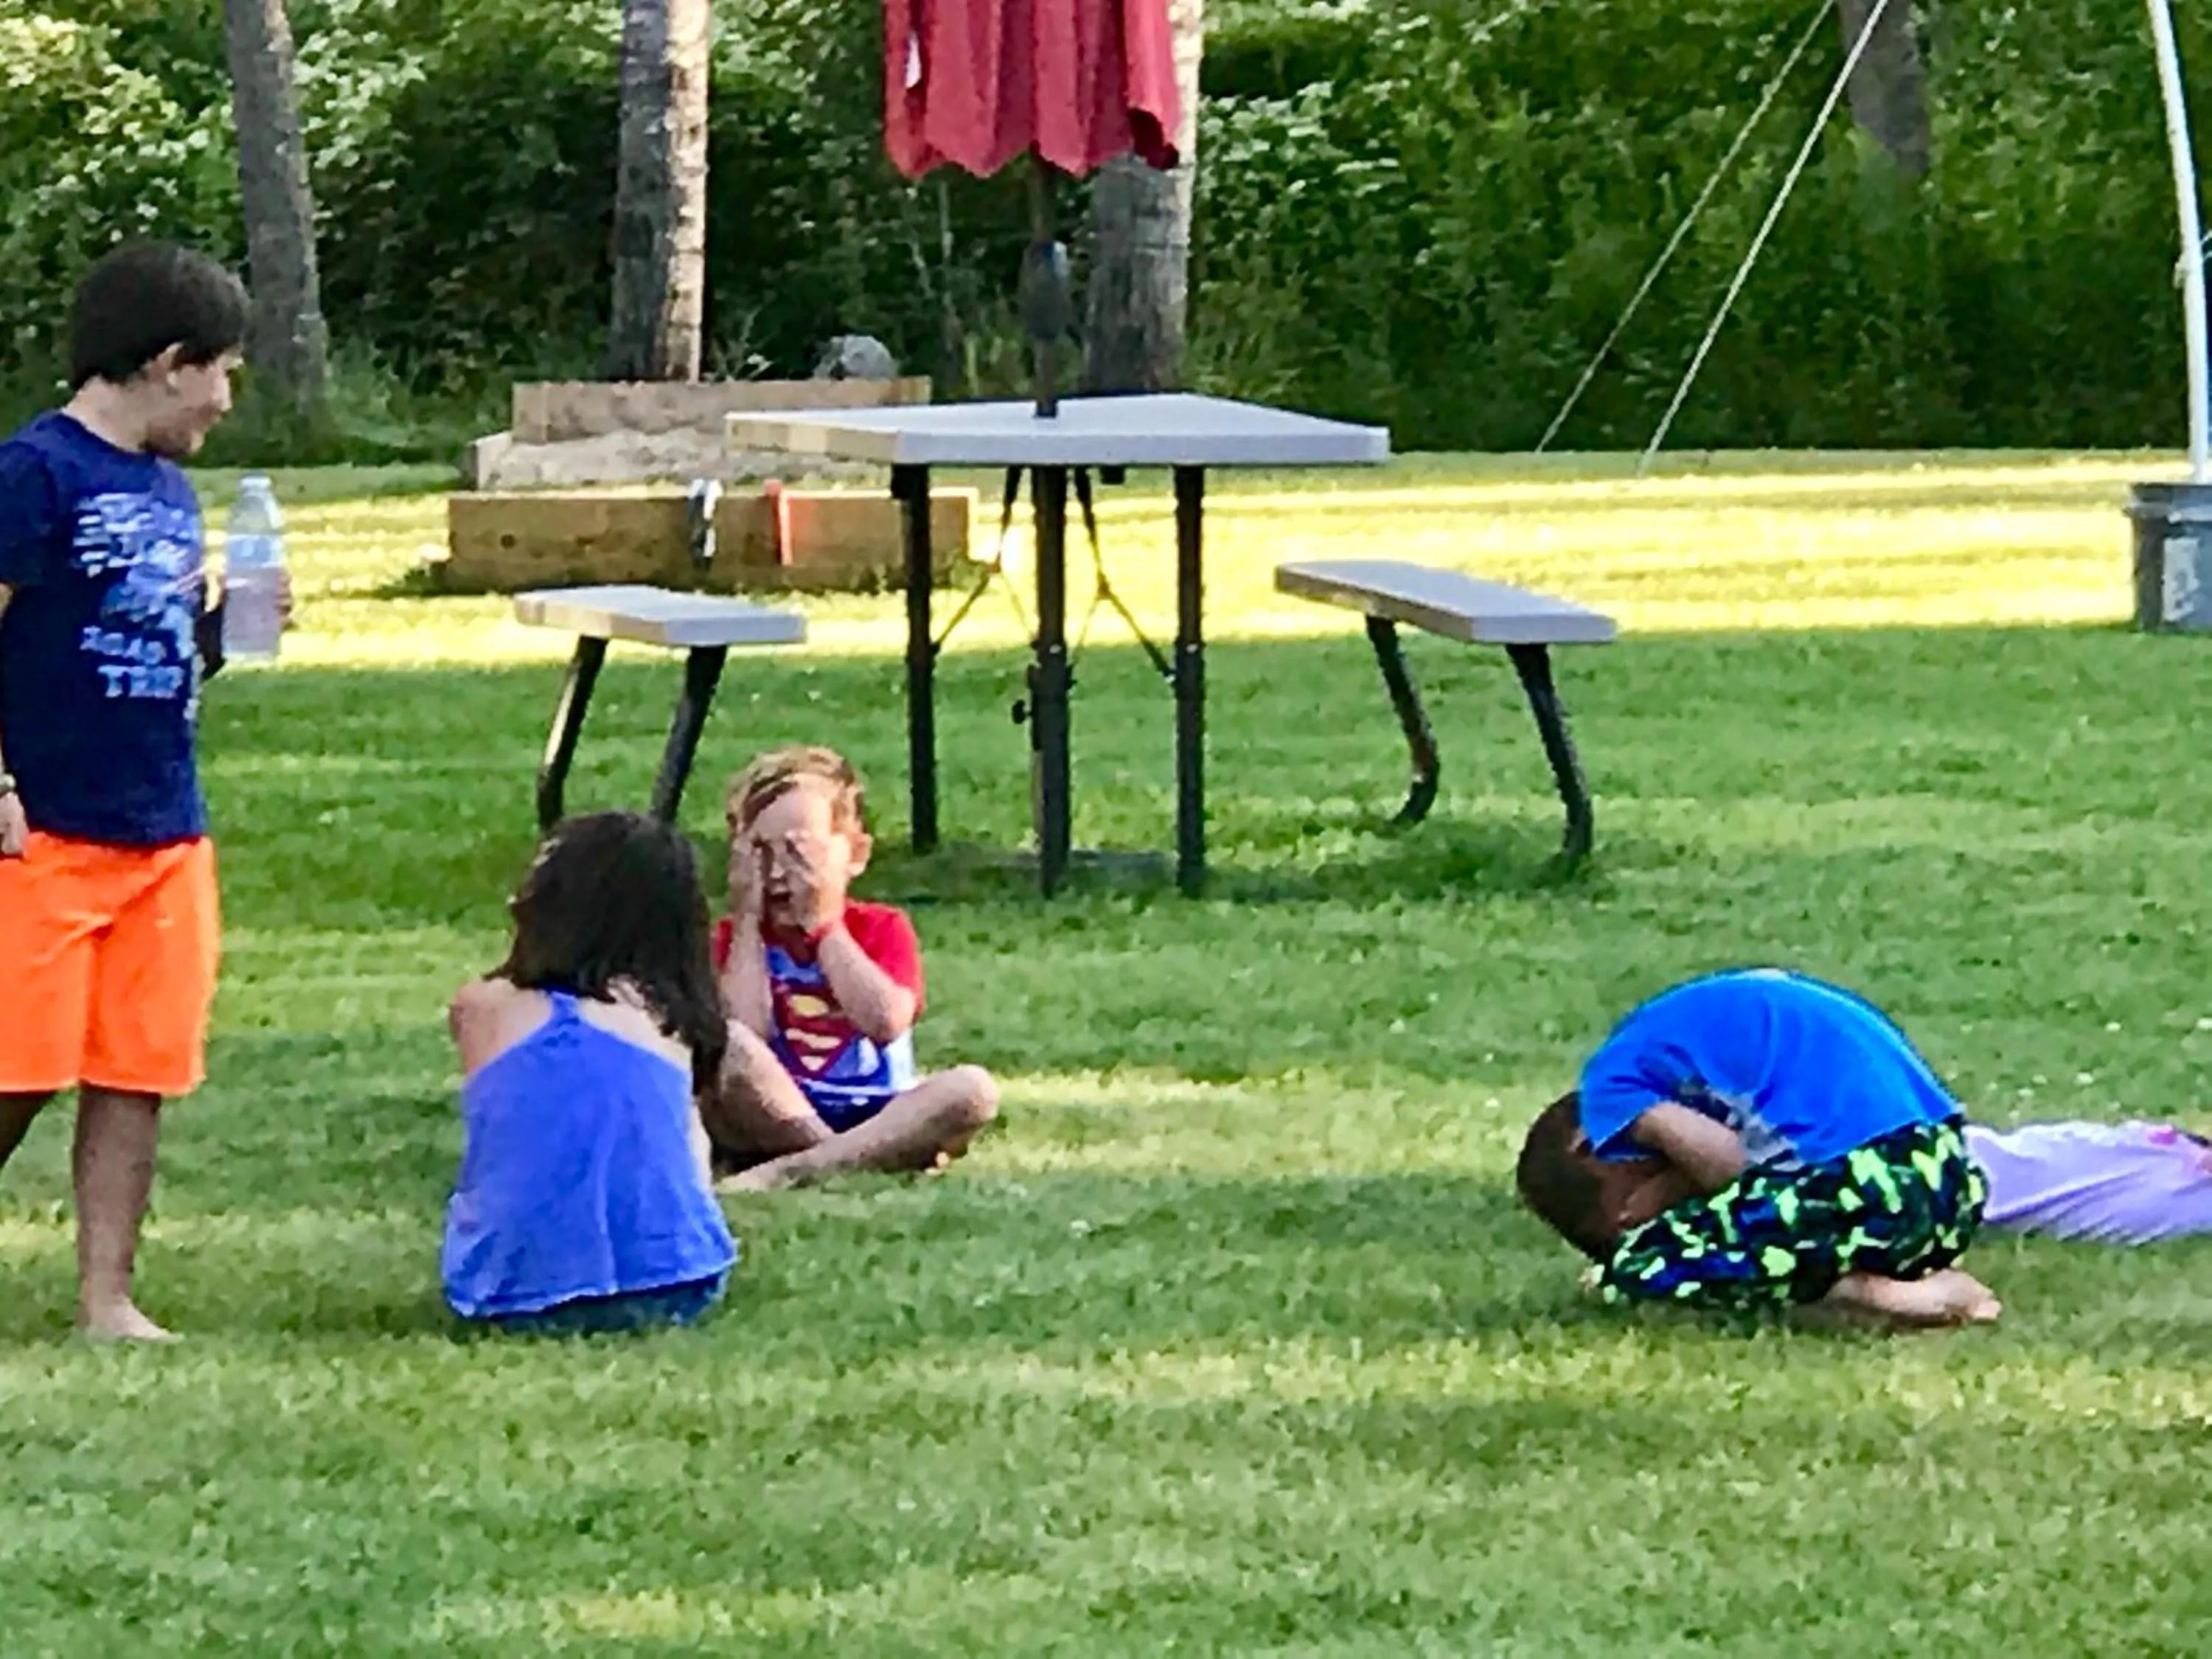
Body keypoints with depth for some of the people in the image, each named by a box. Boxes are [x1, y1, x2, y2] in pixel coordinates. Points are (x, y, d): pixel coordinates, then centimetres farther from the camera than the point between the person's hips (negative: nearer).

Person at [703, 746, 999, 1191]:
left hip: (874, 1121, 1)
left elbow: (887, 1022, -16)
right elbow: (741, 1034, -15)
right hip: (775, 1127, -1)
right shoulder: (737, 936, 5)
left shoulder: (883, 928, 5)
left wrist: (822, 925, -12)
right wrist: (748, 921, -10)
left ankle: (789, 1170, -35)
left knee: (973, 1089, -28)